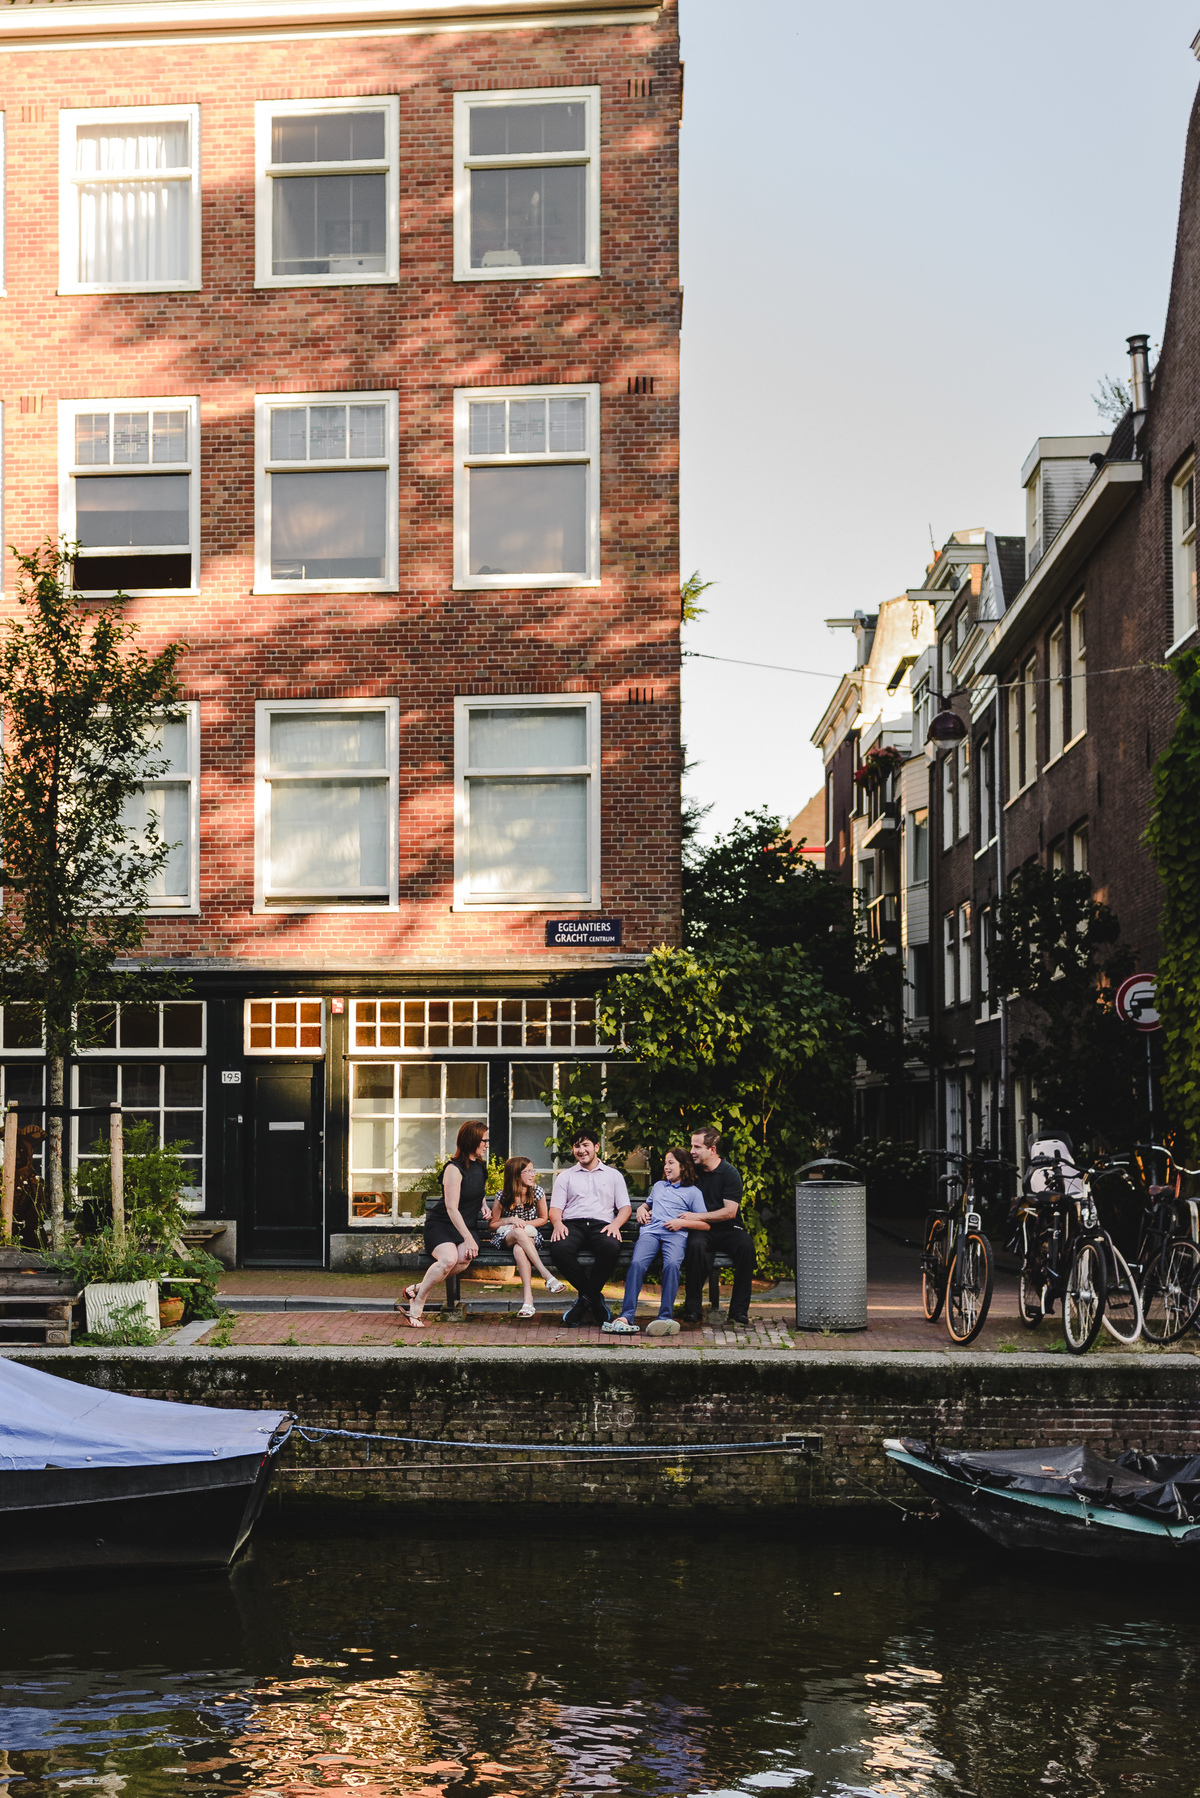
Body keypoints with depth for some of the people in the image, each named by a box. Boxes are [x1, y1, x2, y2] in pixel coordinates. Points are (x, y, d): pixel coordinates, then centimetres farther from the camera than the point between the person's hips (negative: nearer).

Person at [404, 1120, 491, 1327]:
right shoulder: (454, 1169, -14)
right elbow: (452, 1209, -19)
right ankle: (416, 1306, -19)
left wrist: (483, 1206, 13)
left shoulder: (481, 1166, 11)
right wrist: (468, 1238, -23)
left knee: (464, 1260, -29)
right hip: (441, 1225, -6)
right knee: (449, 1259, -35)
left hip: (468, 1226, 6)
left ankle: (418, 1289, -14)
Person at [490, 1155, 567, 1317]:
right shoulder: (503, 1197, -6)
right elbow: (493, 1224, 3)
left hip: (530, 1236, 1)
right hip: (504, 1237, -1)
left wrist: (525, 1223, -9)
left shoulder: (537, 1192, -2)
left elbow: (543, 1219, 9)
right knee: (519, 1233, -40)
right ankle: (547, 1276, -46)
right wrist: (511, 1220, -16)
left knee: (519, 1249, -39)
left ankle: (528, 1297, -50)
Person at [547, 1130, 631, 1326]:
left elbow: (625, 1207, 15)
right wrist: (558, 1223, -9)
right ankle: (594, 1298, -17)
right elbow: (555, 1208, 15)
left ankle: (585, 1297, -21)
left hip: (601, 1224, -1)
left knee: (611, 1247, -39)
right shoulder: (566, 1176, 25)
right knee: (560, 1250, -36)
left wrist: (615, 1224, -8)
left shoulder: (613, 1175, 23)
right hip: (572, 1224, 1)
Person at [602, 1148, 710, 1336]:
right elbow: (648, 1204, 53)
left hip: (676, 1234, -3)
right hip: (650, 1231, 3)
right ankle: (626, 1317, -38)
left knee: (672, 1264, -36)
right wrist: (641, 1209, 29)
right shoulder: (658, 1186, 34)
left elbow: (706, 1224, 11)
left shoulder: (693, 1192, 18)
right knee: (637, 1263, -29)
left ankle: (665, 1317, -38)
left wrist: (682, 1222, -4)